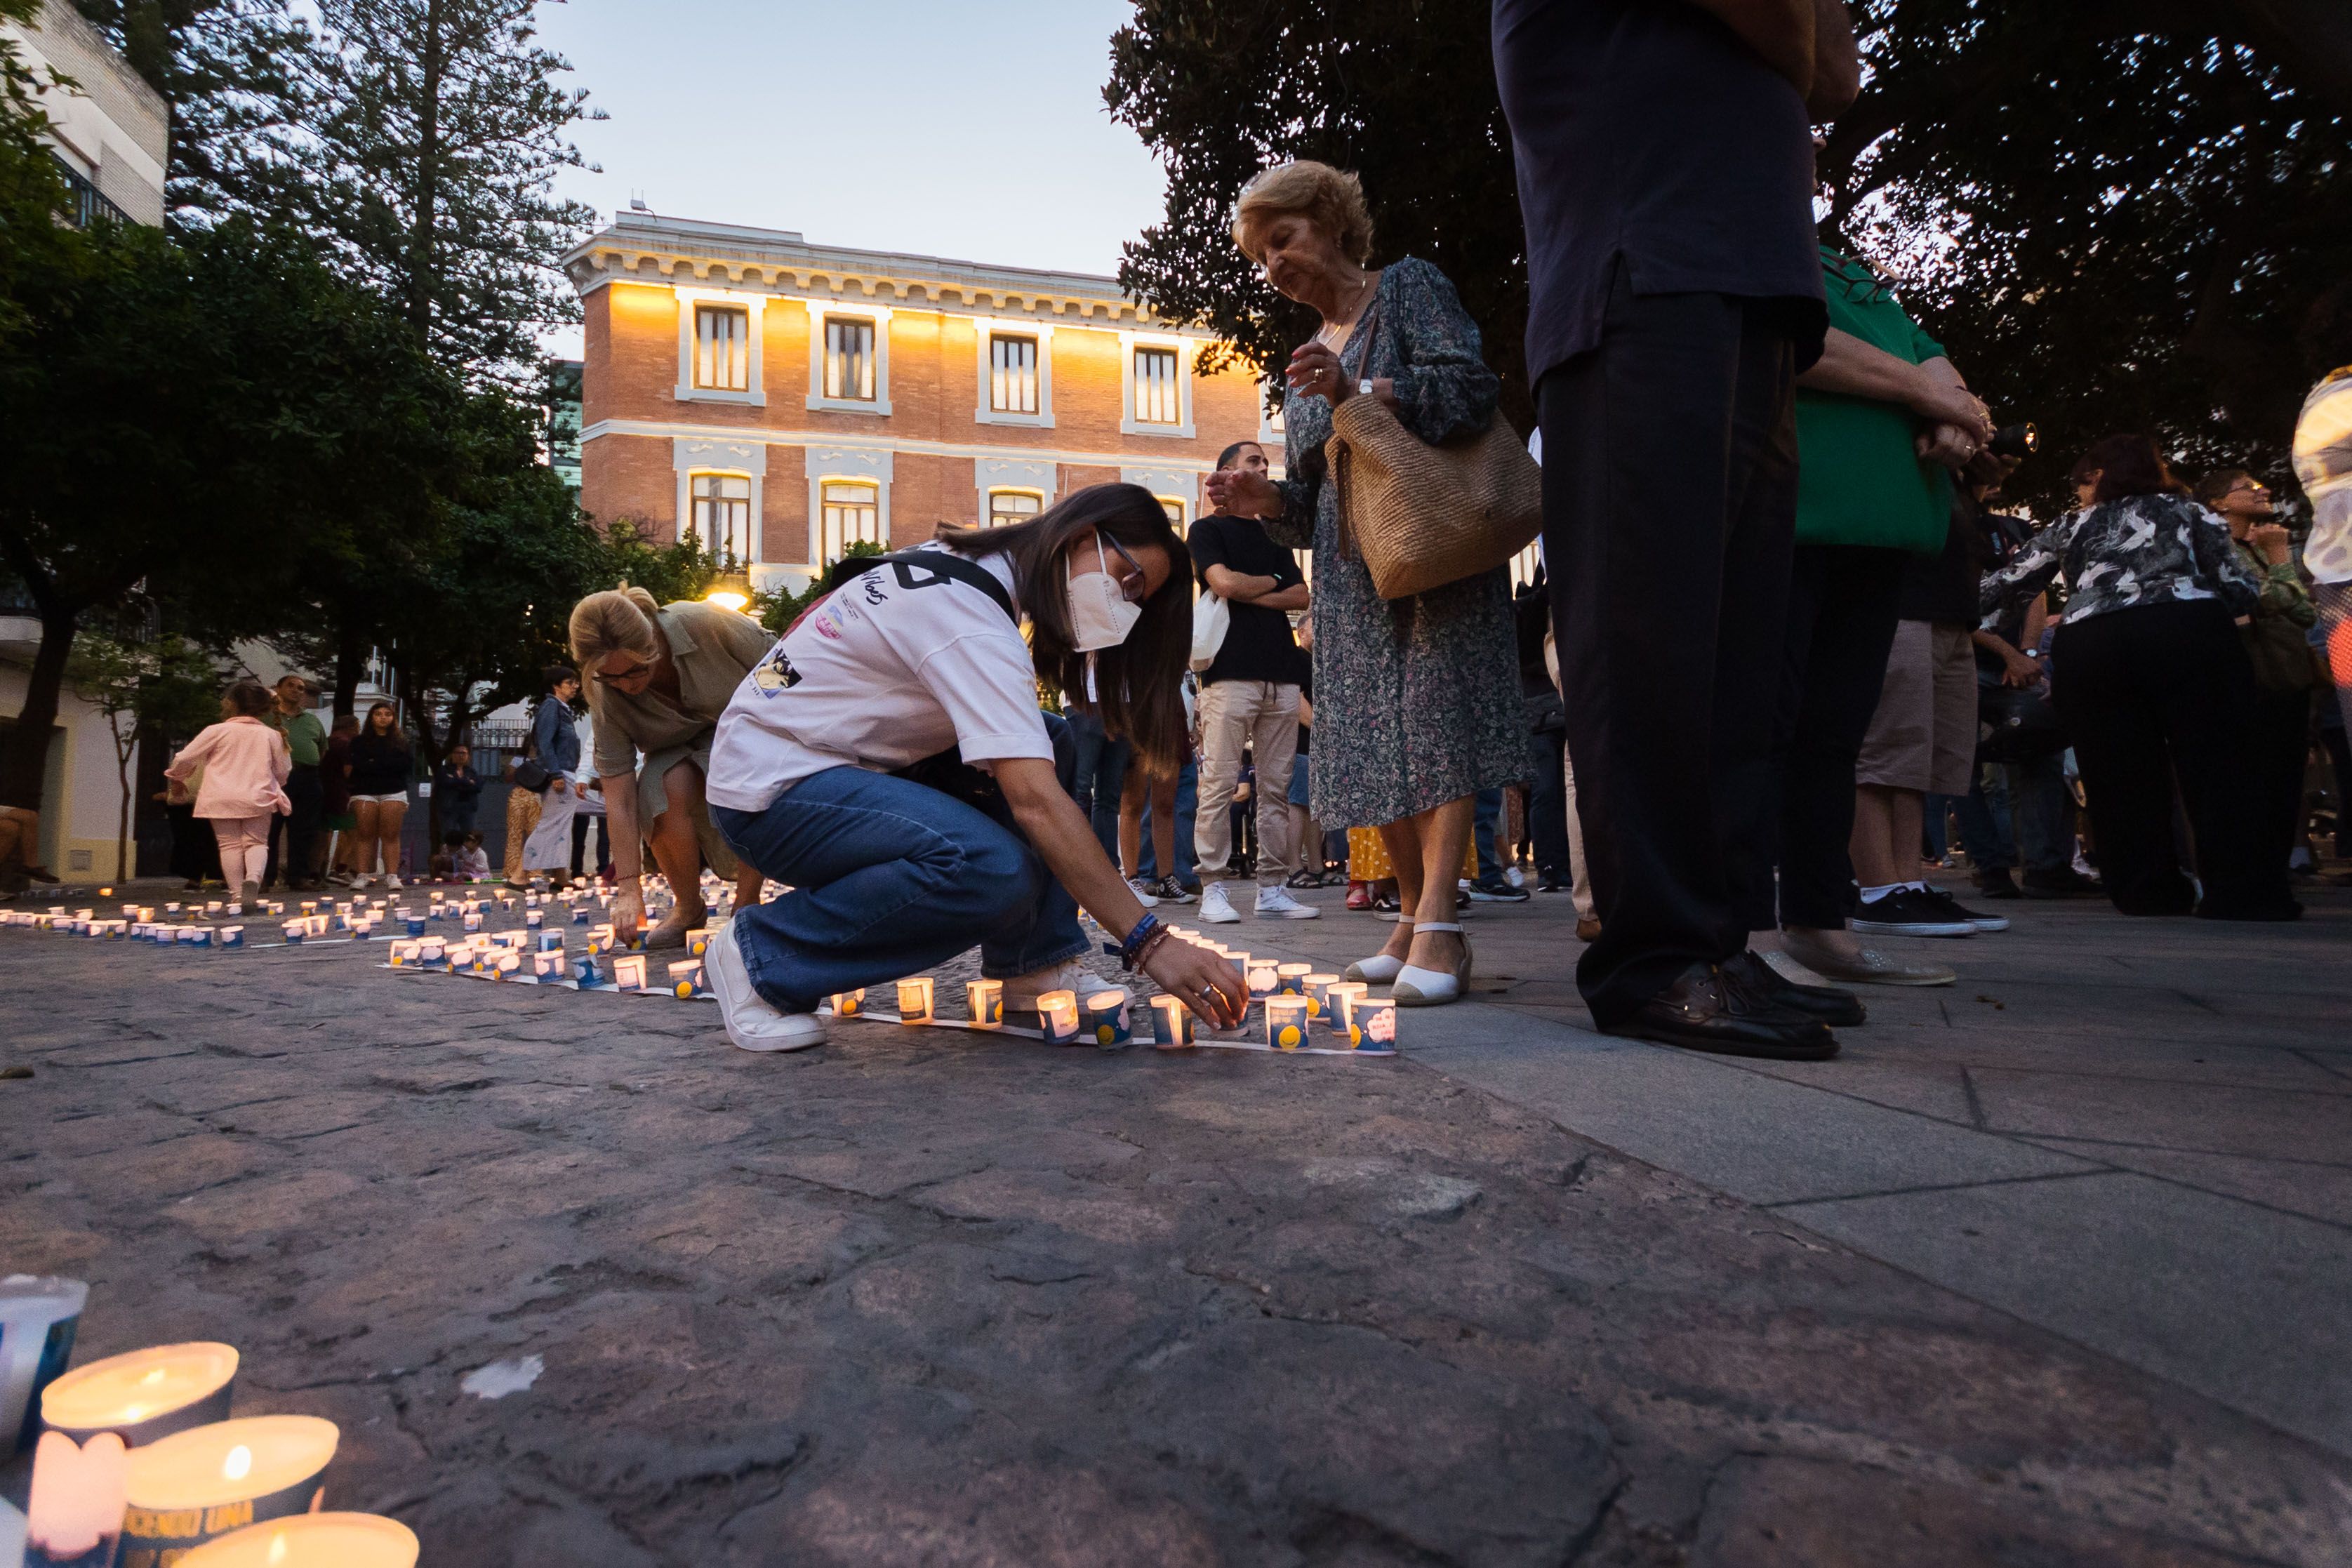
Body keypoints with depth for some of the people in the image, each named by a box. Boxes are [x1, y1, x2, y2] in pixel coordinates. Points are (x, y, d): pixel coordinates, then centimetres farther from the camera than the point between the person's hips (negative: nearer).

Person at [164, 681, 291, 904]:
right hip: (258, 799, 1)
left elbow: (185, 759, 2)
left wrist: (176, 776, 23)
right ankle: (254, 877, -21)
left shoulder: (217, 731, -4)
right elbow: (282, 772, 12)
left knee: (230, 845, 7)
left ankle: (237, 894, 4)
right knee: (257, 842, 9)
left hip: (222, 799, -1)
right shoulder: (271, 735, 3)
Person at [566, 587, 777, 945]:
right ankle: (688, 908, -7)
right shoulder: (606, 697, -23)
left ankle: (747, 904, -17)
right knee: (664, 794, -32)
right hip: (678, 752, 2)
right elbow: (619, 800, -23)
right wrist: (629, 888, -27)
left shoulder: (703, 624, -31)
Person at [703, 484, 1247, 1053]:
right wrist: (1151, 943, -32)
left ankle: (1035, 967, 0)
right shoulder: (972, 622, -24)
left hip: (832, 754, 10)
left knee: (1046, 745, 3)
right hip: (769, 787, -10)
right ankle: (762, 953, -12)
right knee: (995, 873, -32)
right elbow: (1036, 803, -32)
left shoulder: (964, 561, 6)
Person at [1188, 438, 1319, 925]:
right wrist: (1271, 583, 7)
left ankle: (1273, 889, 6)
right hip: (1230, 672, -5)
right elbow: (1224, 582, -10)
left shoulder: (1272, 534, 25)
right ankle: (1213, 889, -4)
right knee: (1219, 784, -8)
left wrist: (1248, 593, -2)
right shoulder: (1207, 529, 8)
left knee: (1277, 788, 2)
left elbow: (1302, 596, 12)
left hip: (1280, 674, 6)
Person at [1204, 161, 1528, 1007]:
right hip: (1350, 576, 6)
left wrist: (1361, 391, -26)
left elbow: (1474, 386, -13)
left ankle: (1439, 926, -20)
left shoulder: (1409, 287, 5)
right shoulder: (1306, 364, 23)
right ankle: (1412, 915, 8)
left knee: (1435, 720, -18)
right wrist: (1266, 499, -2)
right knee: (1371, 743, 0)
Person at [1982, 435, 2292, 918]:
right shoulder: (2186, 511, 25)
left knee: (2120, 776, 4)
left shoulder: (2068, 529, 26)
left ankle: (2148, 891, 5)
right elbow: (2242, 589, 17)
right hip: (2188, 631, -1)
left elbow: (2000, 590, 26)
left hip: (2086, 646, 1)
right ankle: (2244, 891, -3)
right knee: (2216, 764, 1)